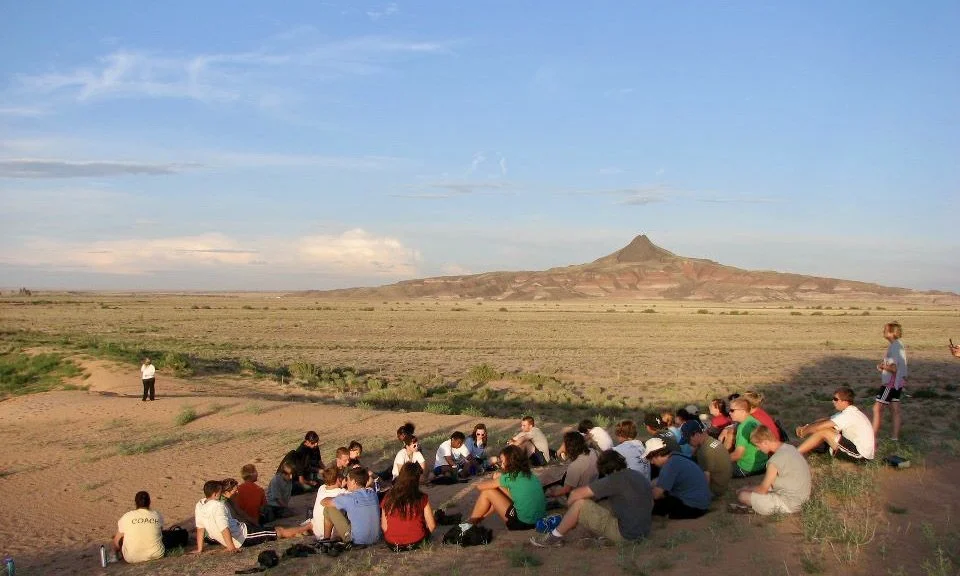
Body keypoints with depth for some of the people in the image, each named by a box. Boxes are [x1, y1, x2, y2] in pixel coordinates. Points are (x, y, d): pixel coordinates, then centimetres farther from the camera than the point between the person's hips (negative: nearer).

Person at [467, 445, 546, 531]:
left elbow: (480, 486, -3)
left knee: (487, 492, 3)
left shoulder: (510, 477, -11)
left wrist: (494, 480, 17)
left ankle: (470, 523, 19)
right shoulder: (529, 474, 7)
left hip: (523, 524, -8)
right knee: (500, 490, 19)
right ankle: (480, 517, 27)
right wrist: (499, 479, 12)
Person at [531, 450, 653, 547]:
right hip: (643, 532, 9)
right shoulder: (639, 476, 6)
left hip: (625, 534, -9)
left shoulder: (615, 479, -17)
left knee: (579, 503, -8)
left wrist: (569, 507, 4)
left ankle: (555, 537, 7)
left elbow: (576, 494, -17)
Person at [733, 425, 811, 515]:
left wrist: (746, 489, 5)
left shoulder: (775, 461, -25)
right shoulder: (789, 447, 3)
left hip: (789, 504, -10)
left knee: (742, 496, -11)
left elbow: (763, 490, -14)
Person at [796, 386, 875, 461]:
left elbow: (821, 426, -20)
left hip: (860, 454, -10)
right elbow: (825, 420, 9)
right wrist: (805, 427, -3)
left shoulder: (849, 415, -21)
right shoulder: (848, 411, 10)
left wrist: (804, 432, -6)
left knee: (823, 432, -14)